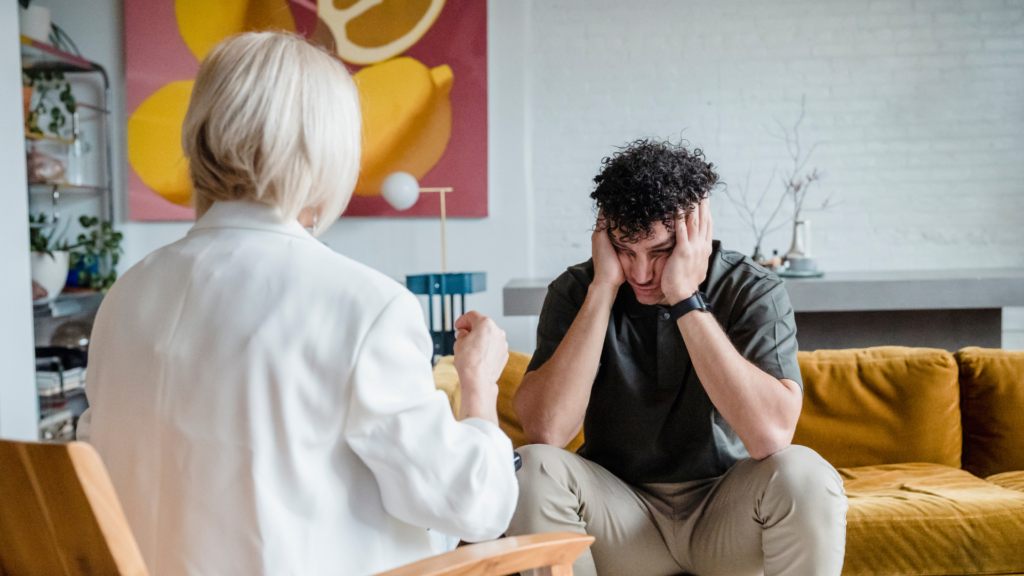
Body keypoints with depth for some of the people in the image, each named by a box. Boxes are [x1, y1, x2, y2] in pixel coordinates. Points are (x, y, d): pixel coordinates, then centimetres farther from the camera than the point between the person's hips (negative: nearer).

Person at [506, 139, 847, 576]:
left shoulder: (753, 292, -13)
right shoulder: (577, 291, -9)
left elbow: (772, 435, -29)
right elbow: (545, 431, -24)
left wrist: (686, 298, -28)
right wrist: (604, 288, -24)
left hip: (726, 513, 0)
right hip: (621, 515, 1)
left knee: (804, 476, -30)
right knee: (532, 469, -27)